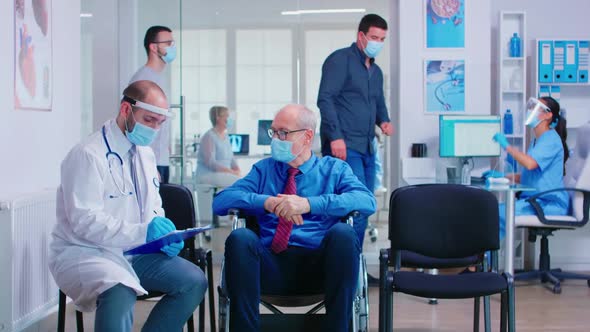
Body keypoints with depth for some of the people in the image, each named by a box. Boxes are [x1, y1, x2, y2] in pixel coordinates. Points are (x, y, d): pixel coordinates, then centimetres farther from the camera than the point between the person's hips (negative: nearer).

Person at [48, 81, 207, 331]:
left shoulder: (145, 154, 10)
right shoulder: (89, 155, -16)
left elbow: (153, 207, 18)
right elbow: (85, 221, -22)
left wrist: (164, 234, -4)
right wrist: (143, 232, -29)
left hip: (134, 252, 8)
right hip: (85, 253, -8)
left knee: (194, 281, -8)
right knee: (120, 291, -37)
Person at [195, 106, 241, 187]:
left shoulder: (225, 137, 15)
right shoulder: (209, 137, -11)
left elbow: (231, 159, 16)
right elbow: (210, 163, -20)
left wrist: (237, 171, -5)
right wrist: (232, 172, -22)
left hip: (224, 175, 8)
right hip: (208, 175, -8)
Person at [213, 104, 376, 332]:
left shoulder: (334, 169, 14)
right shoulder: (263, 170, 20)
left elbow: (368, 201, -6)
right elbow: (220, 202, 6)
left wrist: (309, 204, -19)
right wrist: (267, 202, -13)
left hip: (318, 267, -1)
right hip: (271, 266, 1)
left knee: (343, 233, -30)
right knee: (240, 237, -28)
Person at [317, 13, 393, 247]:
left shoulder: (376, 71, 20)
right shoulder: (340, 60, -5)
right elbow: (325, 99, -14)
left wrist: (384, 121, 7)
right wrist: (335, 136, -21)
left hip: (367, 149, 9)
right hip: (343, 147, -9)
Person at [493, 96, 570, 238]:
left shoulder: (551, 139, -9)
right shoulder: (537, 140, 22)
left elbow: (530, 164, -27)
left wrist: (507, 146, -16)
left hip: (549, 203, -9)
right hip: (534, 199, 9)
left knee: (500, 212, -26)